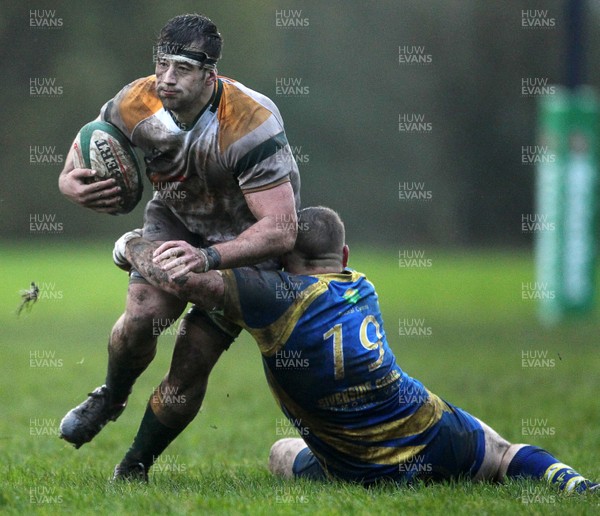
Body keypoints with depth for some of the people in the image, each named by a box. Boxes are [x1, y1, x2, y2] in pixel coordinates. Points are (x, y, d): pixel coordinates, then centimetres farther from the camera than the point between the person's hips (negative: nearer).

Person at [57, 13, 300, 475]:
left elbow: (281, 230, -38)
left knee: (190, 368, -9)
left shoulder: (251, 125, -37)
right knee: (143, 314, -22)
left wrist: (209, 258, -51)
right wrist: (72, 184, -29)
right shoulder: (134, 105, -22)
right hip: (175, 215, 3)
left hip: (247, 238, -3)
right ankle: (111, 399, 12)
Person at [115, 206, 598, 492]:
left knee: (283, 454, 28)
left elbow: (178, 275, -17)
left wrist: (132, 244, 4)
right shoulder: (361, 287, 3)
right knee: (509, 457, 30)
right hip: (439, 434, 3)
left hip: (373, 474, -3)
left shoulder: (278, 298, -17)